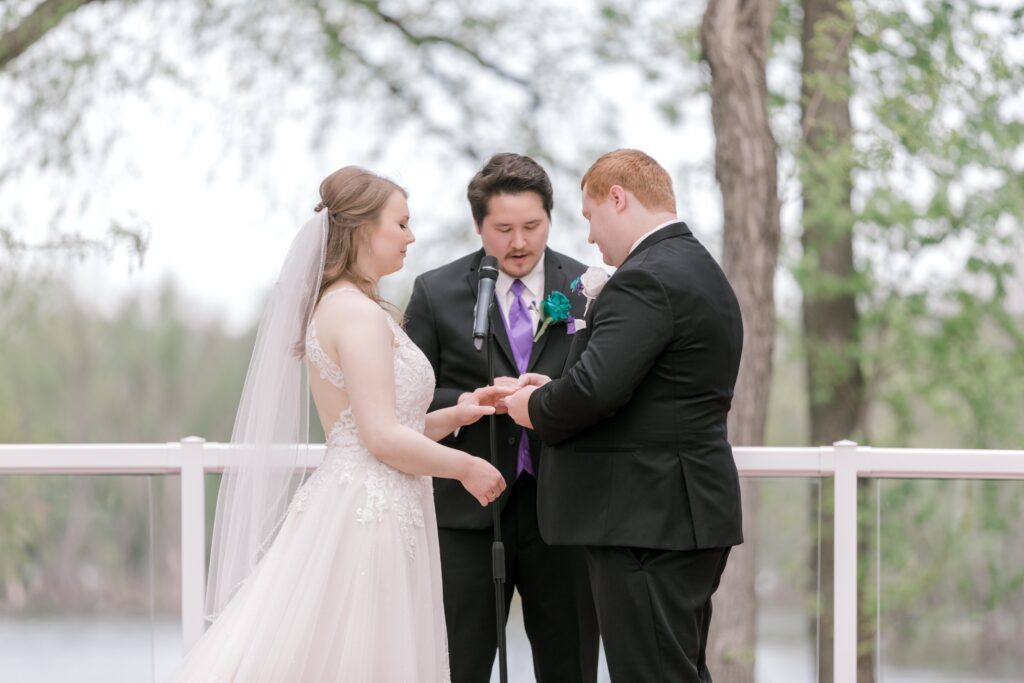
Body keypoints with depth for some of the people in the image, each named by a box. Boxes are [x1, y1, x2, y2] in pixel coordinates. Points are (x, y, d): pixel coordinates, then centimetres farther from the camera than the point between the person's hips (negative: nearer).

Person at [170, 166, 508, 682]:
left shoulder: (332, 308, 16)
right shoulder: (360, 313, -14)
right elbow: (383, 438, -19)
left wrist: (454, 415, 11)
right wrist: (466, 466, -7)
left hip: (349, 503, 10)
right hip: (370, 517, -10)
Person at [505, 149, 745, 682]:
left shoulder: (646, 279, -16)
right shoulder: (700, 270, 18)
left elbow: (593, 388, -25)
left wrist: (536, 409, -5)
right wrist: (557, 391, 10)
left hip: (648, 520, -11)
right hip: (690, 515, 11)